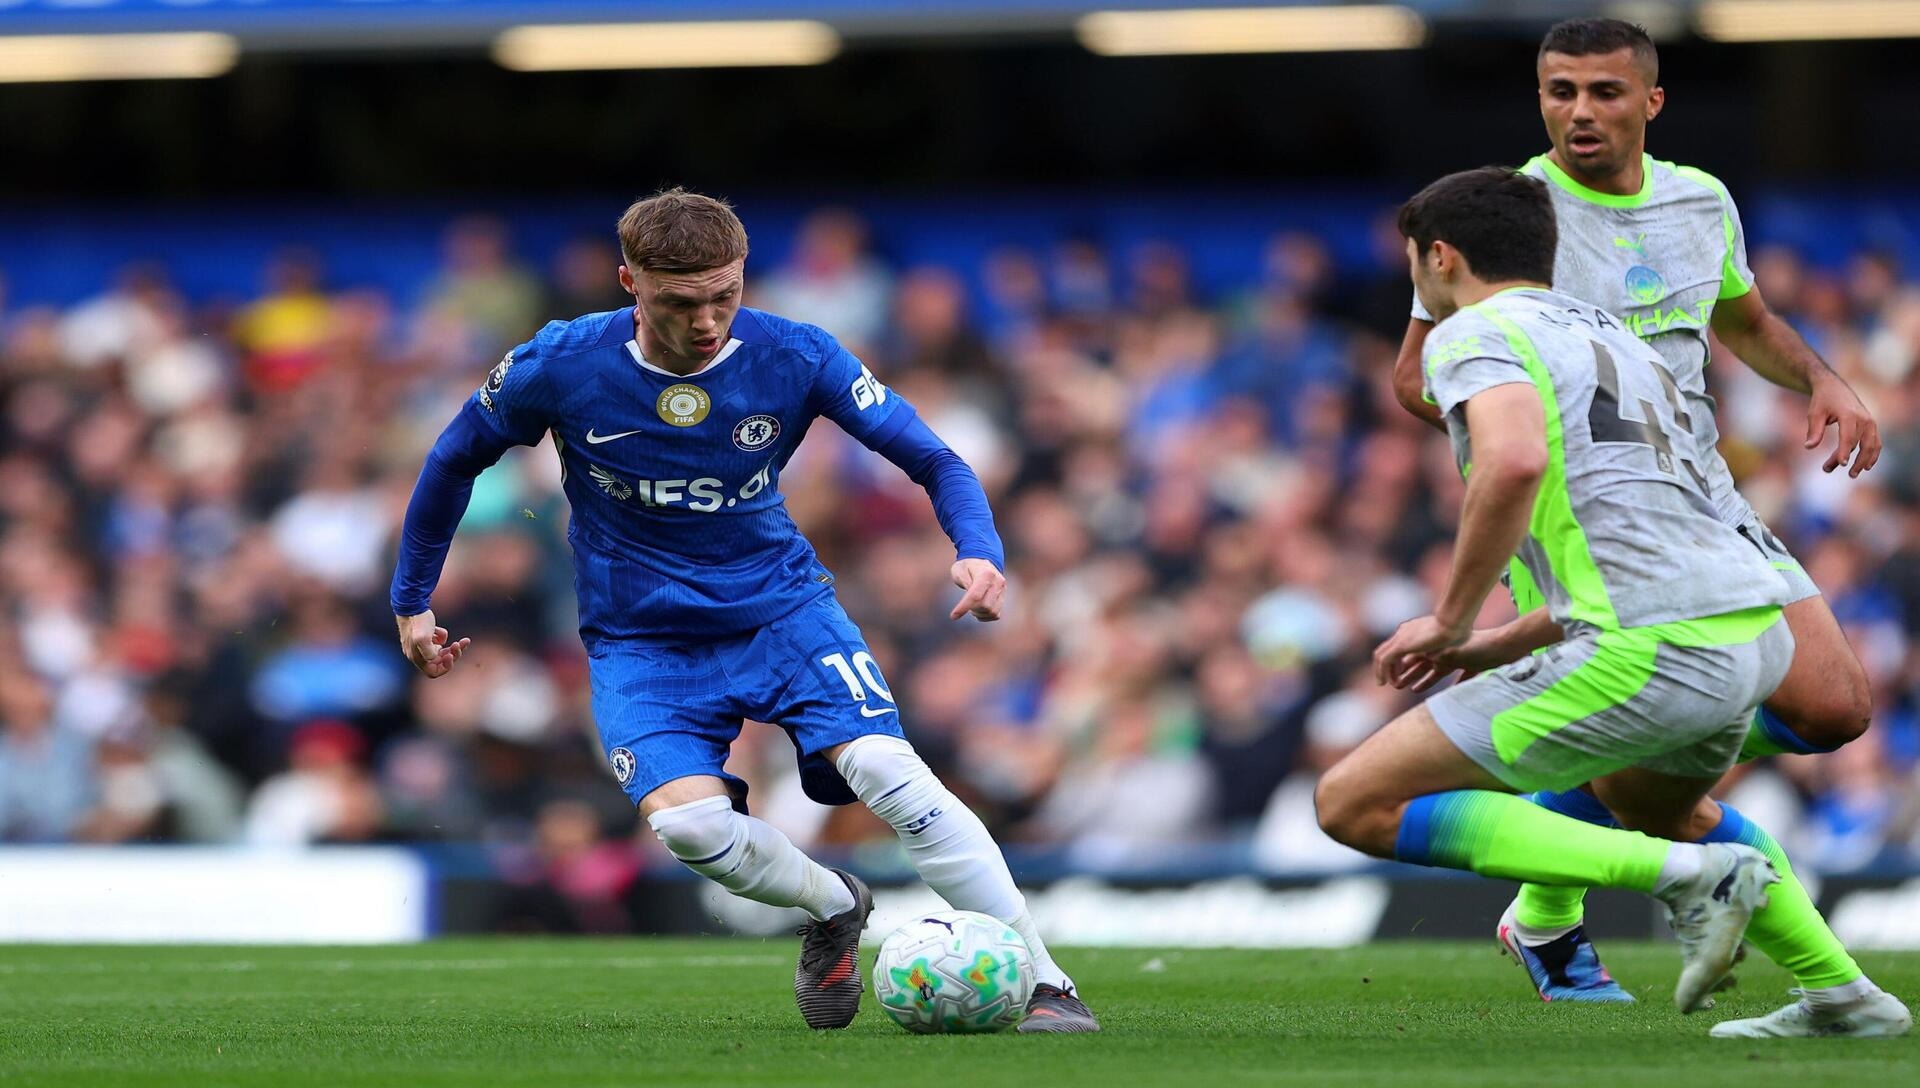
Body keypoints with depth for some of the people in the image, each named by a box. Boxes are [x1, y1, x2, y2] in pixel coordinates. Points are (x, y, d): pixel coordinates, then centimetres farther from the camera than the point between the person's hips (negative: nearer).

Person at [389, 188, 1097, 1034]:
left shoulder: (793, 357, -13)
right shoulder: (557, 369, -15)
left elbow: (931, 458, -10)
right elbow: (455, 460, 4)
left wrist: (978, 550, -30)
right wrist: (412, 600, 10)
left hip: (780, 607, 0)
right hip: (641, 639, 0)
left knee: (889, 772, -23)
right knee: (685, 822, -27)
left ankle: (1043, 985, -18)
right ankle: (833, 910, 4)